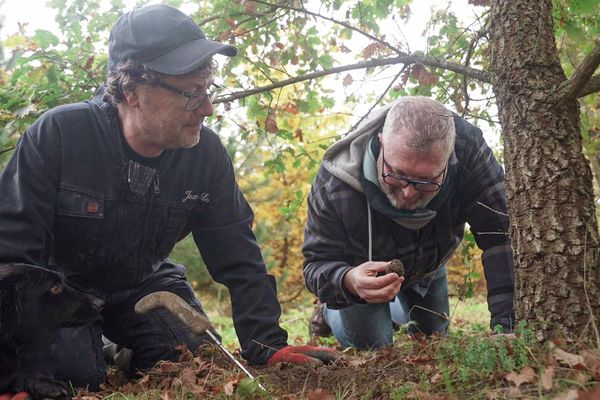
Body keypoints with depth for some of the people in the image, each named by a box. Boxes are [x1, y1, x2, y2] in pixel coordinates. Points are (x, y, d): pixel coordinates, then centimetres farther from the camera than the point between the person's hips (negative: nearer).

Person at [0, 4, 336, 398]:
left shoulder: (207, 154, -16)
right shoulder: (58, 134, -26)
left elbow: (238, 257, -12)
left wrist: (267, 346, -21)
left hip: (146, 285, 3)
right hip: (61, 283, -3)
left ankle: (123, 360, 19)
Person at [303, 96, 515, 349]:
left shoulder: (468, 150, -39)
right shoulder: (335, 183, -42)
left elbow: (500, 234, -37)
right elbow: (317, 263, -34)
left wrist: (506, 321, -46)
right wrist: (348, 281, -59)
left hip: (428, 267, 3)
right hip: (360, 268, -3)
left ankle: (396, 311, 50)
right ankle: (330, 311, 21)